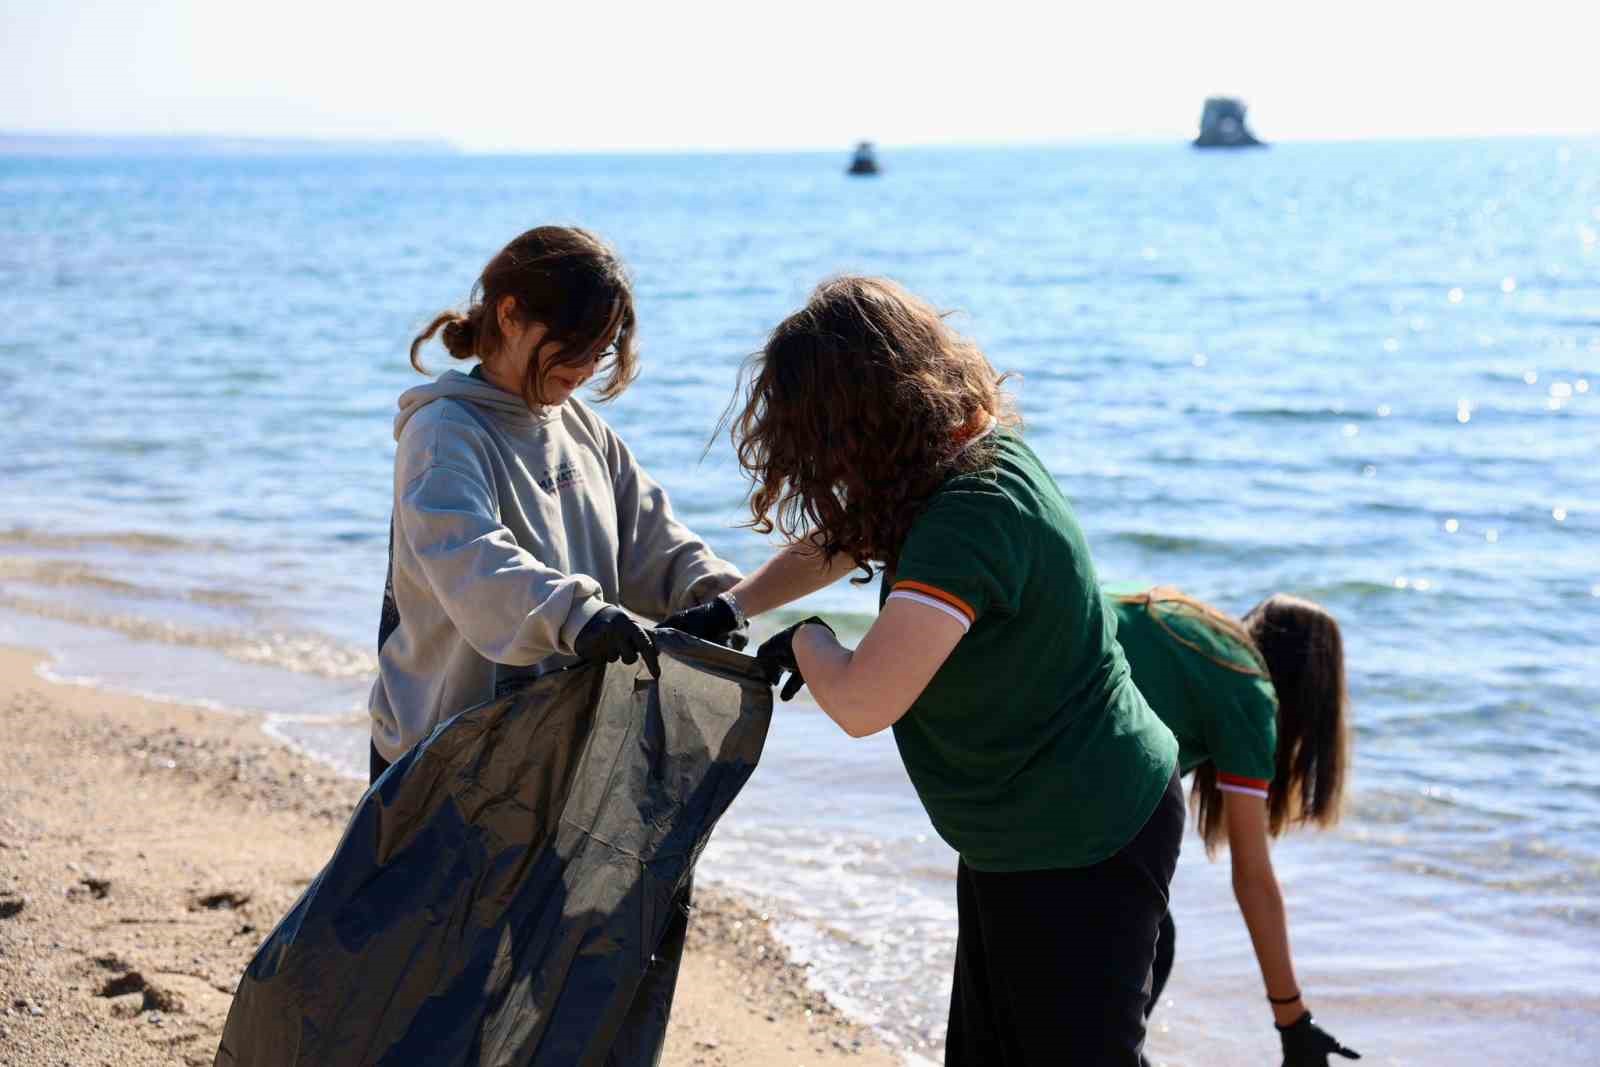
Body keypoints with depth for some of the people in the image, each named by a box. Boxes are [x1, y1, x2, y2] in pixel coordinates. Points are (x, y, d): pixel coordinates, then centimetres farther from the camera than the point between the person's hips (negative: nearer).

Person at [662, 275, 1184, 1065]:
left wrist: (803, 639, -13)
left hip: (1082, 849, -10)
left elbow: (860, 702, -34)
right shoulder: (975, 454, -1)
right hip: (1019, 838, 10)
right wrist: (726, 610, 12)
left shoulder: (973, 516, -30)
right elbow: (842, 538, 19)